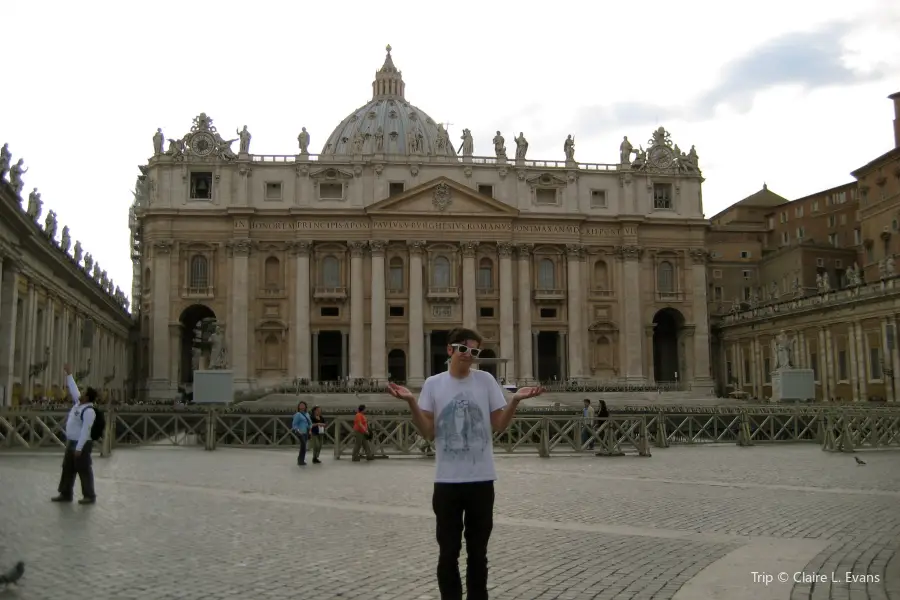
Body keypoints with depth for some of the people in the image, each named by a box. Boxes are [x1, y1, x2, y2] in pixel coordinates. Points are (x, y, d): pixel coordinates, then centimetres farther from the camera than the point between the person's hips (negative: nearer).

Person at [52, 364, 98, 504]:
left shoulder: (89, 411, -21)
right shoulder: (79, 403, 7)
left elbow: (85, 430, -25)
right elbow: (73, 389, 21)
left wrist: (79, 448, -26)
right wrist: (69, 374, 22)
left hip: (82, 444, -10)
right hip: (71, 442, 10)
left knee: (84, 470, -3)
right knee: (68, 468, 14)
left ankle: (89, 496, 5)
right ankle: (65, 494, 23)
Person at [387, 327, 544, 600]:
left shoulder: (486, 380, 2)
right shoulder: (433, 383, 1)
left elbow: (499, 425, 2)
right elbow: (427, 432, -2)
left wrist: (516, 400, -14)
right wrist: (411, 402, -16)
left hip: (481, 480, 1)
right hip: (447, 481, 0)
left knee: (478, 551, 13)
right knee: (448, 551, 8)